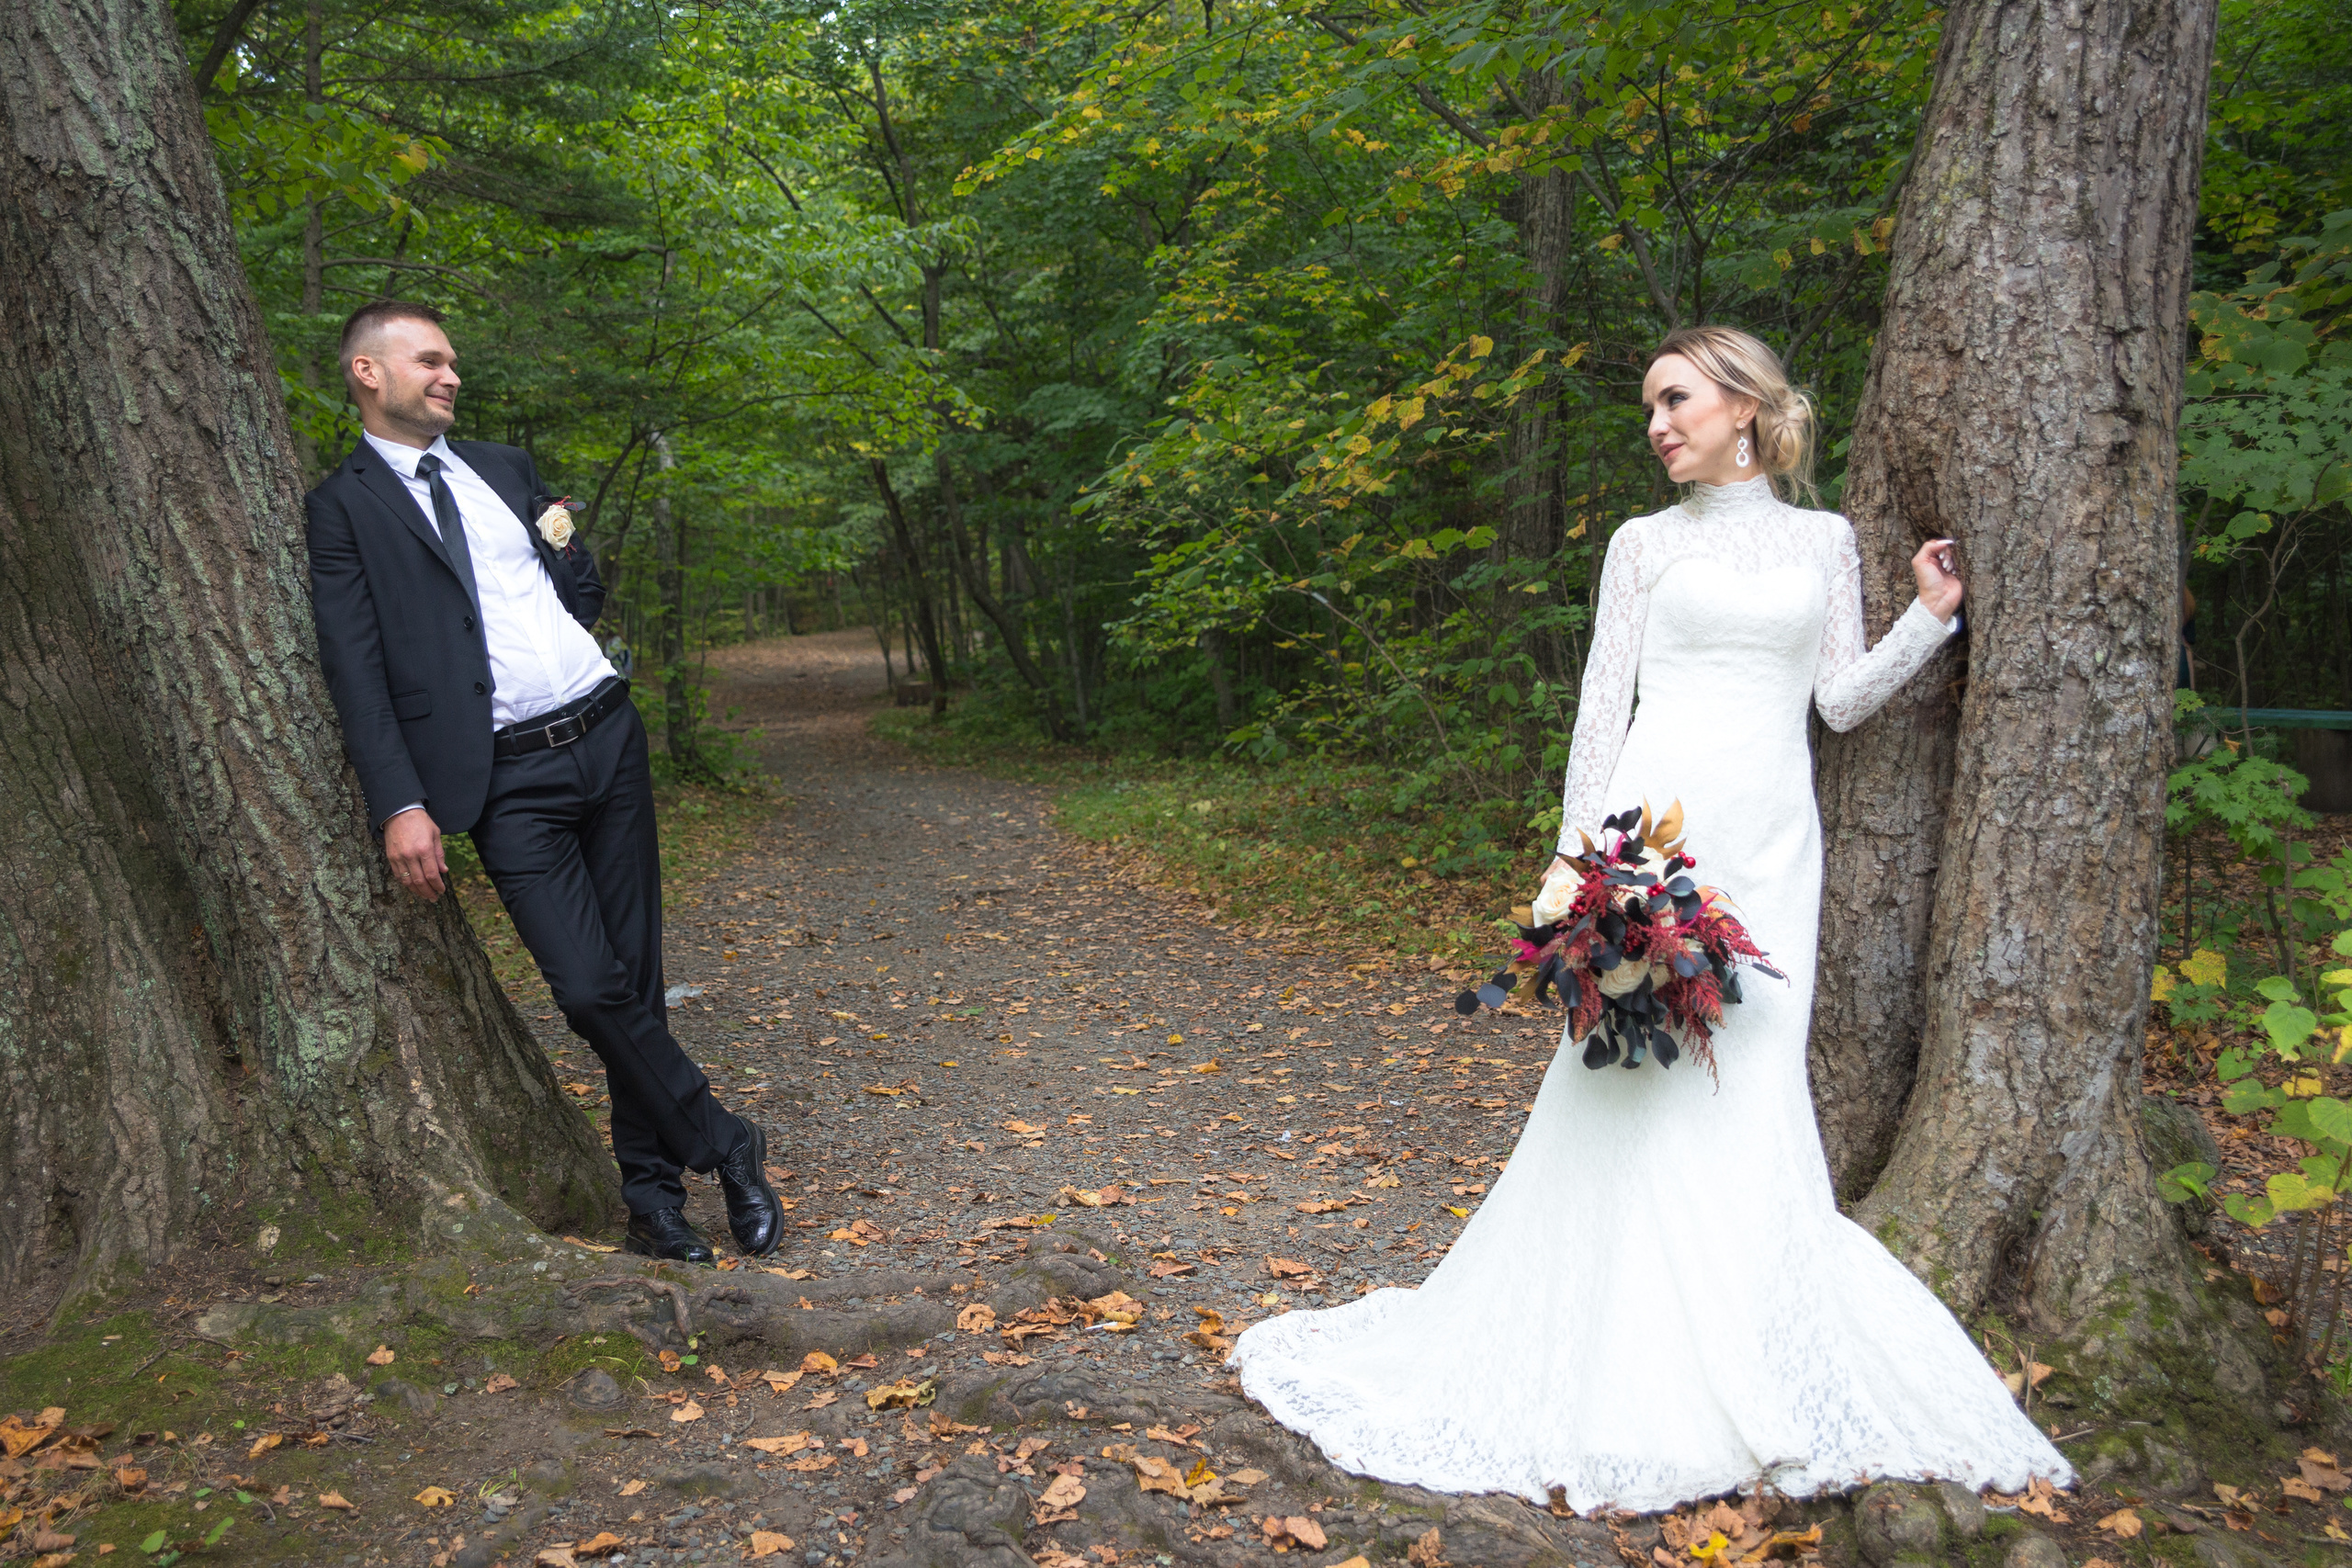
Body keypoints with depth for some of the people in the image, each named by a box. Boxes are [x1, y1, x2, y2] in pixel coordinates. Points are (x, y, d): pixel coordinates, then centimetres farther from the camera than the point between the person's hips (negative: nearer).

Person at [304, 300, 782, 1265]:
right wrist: (400, 804, -16)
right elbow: (356, 672, -8)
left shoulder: (504, 468, 17)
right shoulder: (342, 507, 1)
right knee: (590, 988, -12)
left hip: (608, 739, 5)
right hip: (508, 779, -5)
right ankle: (723, 1145, 8)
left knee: (636, 975, 8)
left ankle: (652, 1189, 20)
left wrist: (566, 552, 8)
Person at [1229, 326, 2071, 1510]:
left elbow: (1842, 700, 12)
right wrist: (1577, 854, -2)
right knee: (1641, 1059, -5)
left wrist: (1931, 617, 1)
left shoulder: (1823, 540, 14)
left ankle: (1753, 1367, 16)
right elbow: (1603, 701, 3)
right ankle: (1630, 1377, 8)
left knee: (1752, 1079, 1)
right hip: (1658, 814, -2)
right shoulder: (1645, 543, 7)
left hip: (1770, 836, 2)